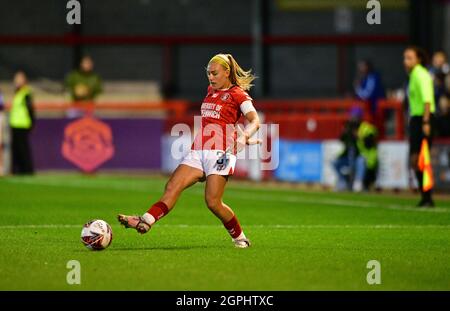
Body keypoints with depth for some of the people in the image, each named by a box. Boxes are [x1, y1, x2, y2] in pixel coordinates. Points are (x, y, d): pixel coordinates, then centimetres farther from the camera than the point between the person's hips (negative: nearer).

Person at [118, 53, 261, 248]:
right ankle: (145, 222, -26)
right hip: (198, 151, 7)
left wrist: (246, 135, -32)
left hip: (220, 152, -7)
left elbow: (254, 120, -13)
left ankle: (240, 238, 5)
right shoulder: (210, 91, 21)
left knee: (213, 202, -14)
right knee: (172, 187, -12)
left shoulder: (238, 94, -1)